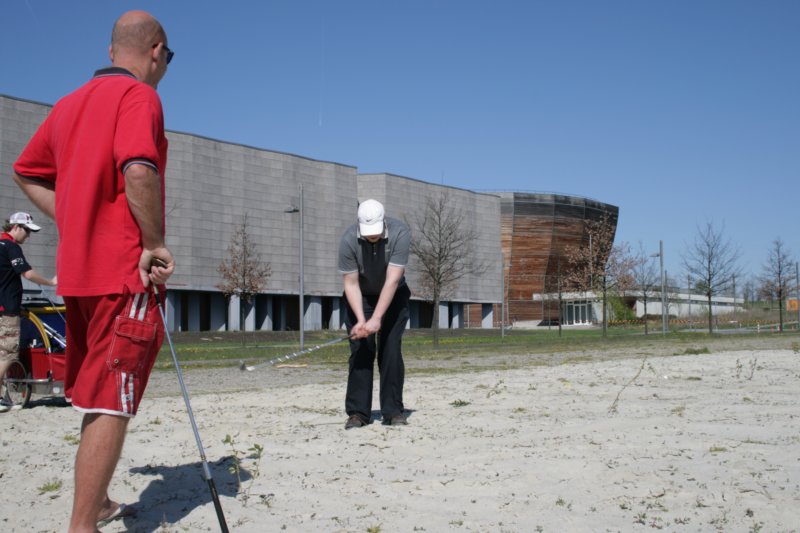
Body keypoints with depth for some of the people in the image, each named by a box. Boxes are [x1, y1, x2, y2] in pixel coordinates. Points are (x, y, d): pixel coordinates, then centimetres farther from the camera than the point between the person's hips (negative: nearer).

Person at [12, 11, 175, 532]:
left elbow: (26, 173, 23)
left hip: (78, 269, 9)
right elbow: (139, 170, -27)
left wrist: (77, 223, 15)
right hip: (126, 273, -9)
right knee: (112, 405, -6)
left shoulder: (71, 102, 16)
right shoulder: (139, 96, -9)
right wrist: (156, 244, -17)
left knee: (96, 398, 20)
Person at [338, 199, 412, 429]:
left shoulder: (400, 233, -29)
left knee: (391, 350, -8)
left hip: (393, 296, 0)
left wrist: (376, 319, -38)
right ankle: (358, 412, -2)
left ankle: (393, 411, -2)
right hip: (360, 297, 0)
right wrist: (361, 320, -33)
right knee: (360, 350, -7)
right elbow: (351, 284, -21)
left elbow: (392, 281, -32)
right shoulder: (348, 240, -26)